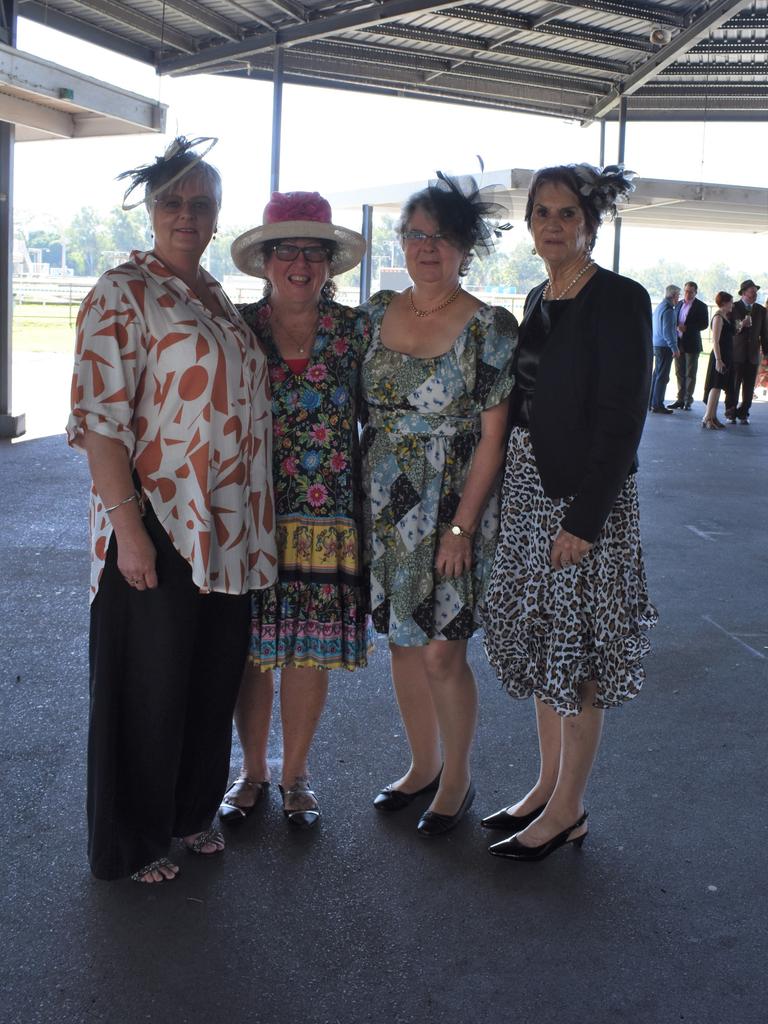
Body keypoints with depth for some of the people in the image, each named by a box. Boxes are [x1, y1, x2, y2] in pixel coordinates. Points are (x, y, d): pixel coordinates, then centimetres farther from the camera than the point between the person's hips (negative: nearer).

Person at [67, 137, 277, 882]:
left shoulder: (216, 296, 13)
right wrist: (127, 528, -21)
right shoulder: (122, 293, -10)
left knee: (216, 676, 17)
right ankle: (132, 841, 25)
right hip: (156, 527, -7)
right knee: (148, 686, 6)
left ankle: (192, 809, 37)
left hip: (227, 531, 7)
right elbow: (98, 419, -16)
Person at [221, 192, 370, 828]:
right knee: (251, 647, 7)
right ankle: (252, 770, 28)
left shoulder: (354, 330, 1)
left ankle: (295, 774, 27)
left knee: (311, 650, 8)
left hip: (328, 520, 0)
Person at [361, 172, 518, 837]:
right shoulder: (378, 312, 6)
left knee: (441, 651, -1)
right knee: (403, 640, 14)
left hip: (450, 512, -5)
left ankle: (458, 780, 21)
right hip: (384, 508, 5)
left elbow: (492, 437, -10)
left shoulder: (490, 327, -9)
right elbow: (360, 409, 12)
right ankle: (423, 766, 32)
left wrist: (462, 526, -14)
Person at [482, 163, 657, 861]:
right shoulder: (538, 300, 12)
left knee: (576, 654, 1)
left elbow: (622, 418, -17)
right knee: (540, 640, 14)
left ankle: (567, 811, 14)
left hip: (587, 496, -8)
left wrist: (584, 517, -20)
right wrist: (511, 486, 10)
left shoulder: (619, 300, -12)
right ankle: (549, 785, 29)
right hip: (528, 488, 8)